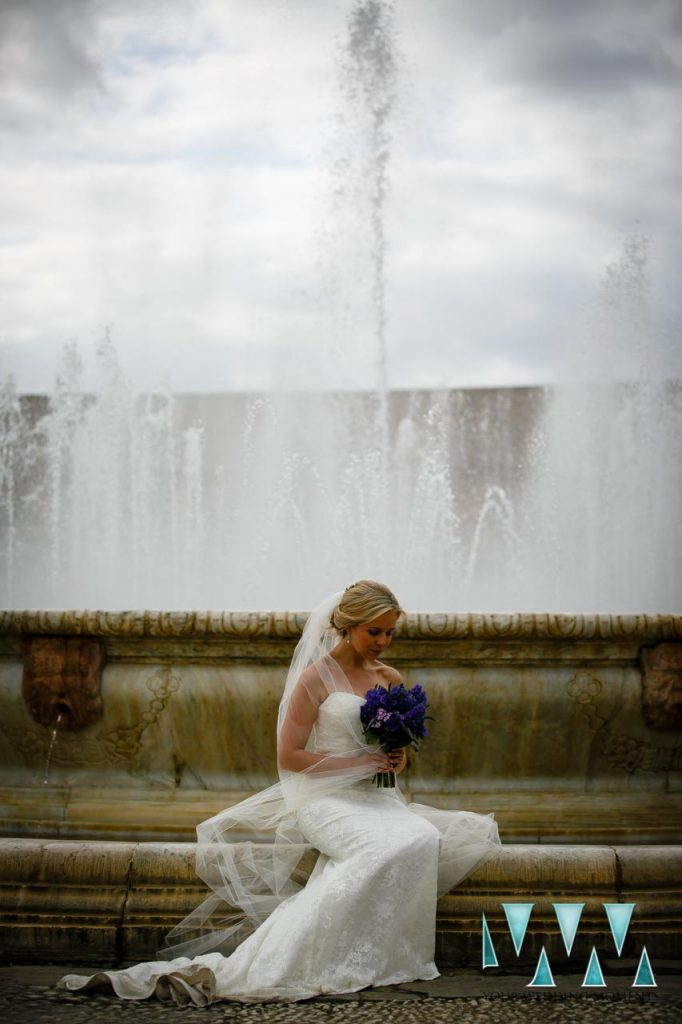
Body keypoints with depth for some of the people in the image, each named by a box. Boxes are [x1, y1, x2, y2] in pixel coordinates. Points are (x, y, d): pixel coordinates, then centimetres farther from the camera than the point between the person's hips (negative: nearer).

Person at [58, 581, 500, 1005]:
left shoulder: (390, 679, 16)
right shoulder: (316, 678, -2)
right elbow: (290, 756, -6)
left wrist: (397, 759, 3)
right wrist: (362, 763, -11)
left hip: (377, 797, 7)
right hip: (327, 797, -7)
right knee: (388, 848, -35)